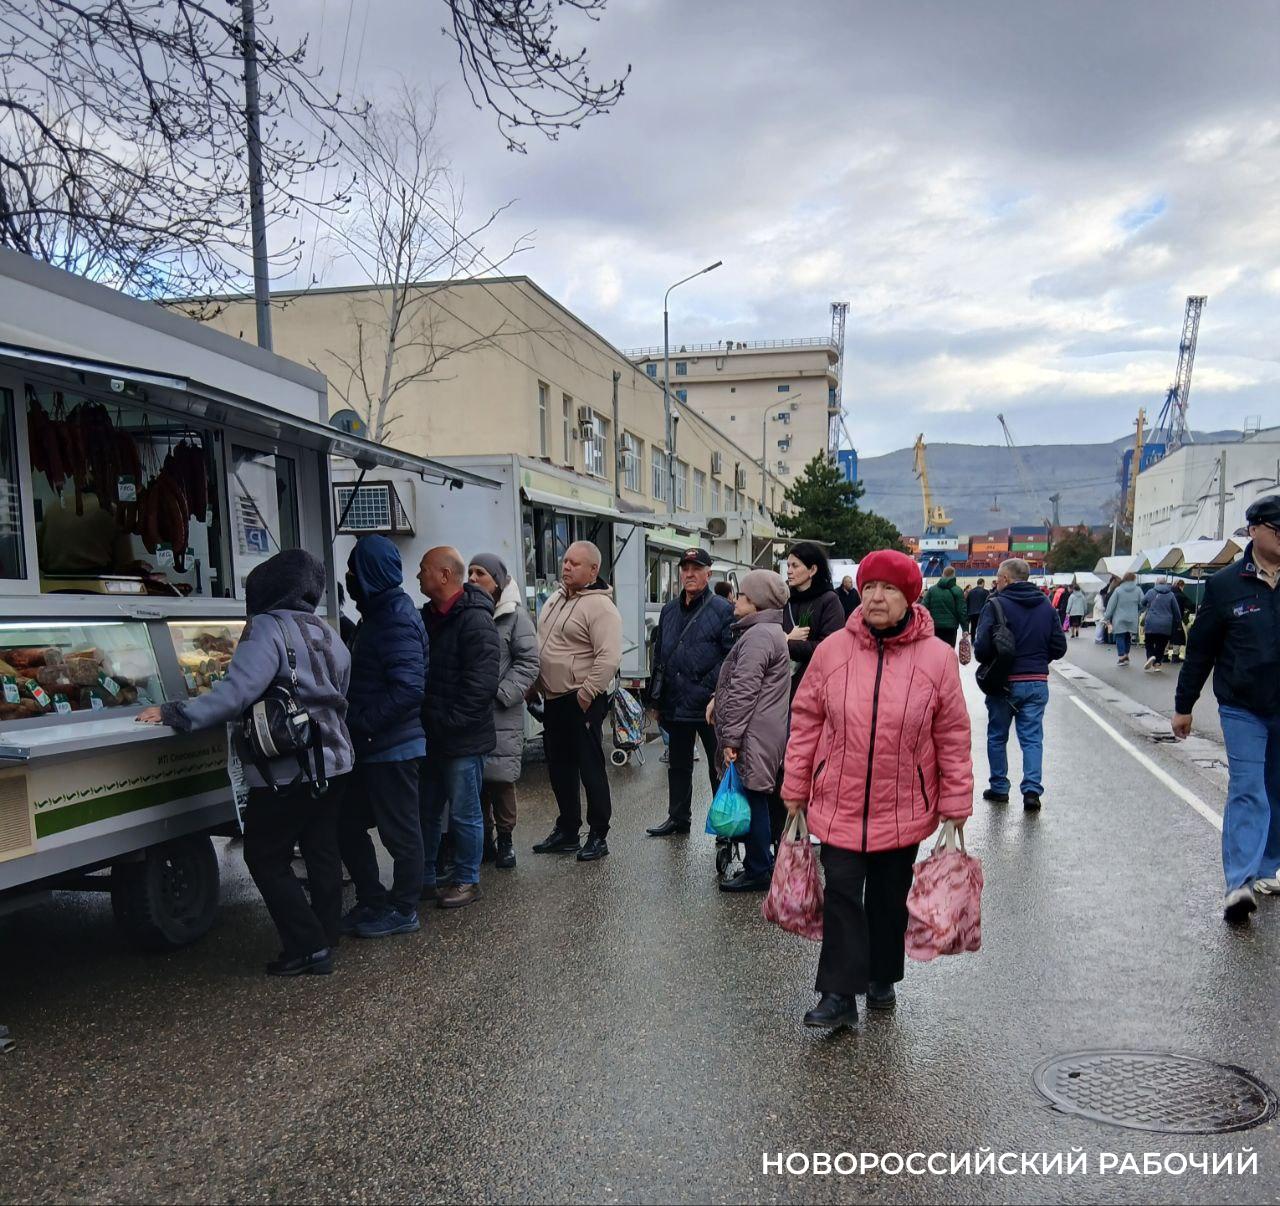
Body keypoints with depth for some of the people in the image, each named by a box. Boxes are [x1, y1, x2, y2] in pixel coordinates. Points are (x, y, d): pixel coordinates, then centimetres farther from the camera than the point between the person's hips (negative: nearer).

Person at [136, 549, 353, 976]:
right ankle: (326, 936, 23)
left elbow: (236, 693, -25)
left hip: (287, 770, -8)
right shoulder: (329, 637, 11)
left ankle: (308, 947, 3)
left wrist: (177, 715, -20)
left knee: (266, 857, 4)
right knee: (322, 849, 15)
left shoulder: (267, 629, -14)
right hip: (334, 762, 8)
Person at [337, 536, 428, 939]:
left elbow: (408, 687, -28)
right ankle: (372, 901, 29)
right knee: (348, 824, 16)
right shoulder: (377, 614, 14)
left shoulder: (396, 618, -18)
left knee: (399, 830, 4)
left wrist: (361, 723, -23)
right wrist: (358, 724, 11)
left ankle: (402, 911, 18)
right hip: (371, 746, 10)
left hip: (393, 747, -10)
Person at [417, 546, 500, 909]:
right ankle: (426, 878, 31)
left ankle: (467, 881, 20)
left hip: (463, 739, -9)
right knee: (427, 810, 17)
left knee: (464, 814, 5)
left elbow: (481, 683, -23)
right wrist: (427, 721, 7)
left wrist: (450, 722, -21)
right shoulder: (429, 616, 10)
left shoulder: (474, 620, -18)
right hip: (431, 735, 9)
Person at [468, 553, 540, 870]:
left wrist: (501, 693, -15)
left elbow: (528, 663, -7)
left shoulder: (514, 615, -3)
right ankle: (484, 835, 23)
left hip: (502, 713, -4)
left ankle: (504, 838, 15)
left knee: (500, 777, 0)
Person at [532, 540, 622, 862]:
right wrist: (535, 685, 14)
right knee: (560, 768, 16)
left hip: (581, 703, -9)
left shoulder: (600, 606, -16)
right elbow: (540, 647, 22)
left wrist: (585, 696, -21)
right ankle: (567, 831, 30)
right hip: (553, 700, 9)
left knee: (590, 769, 1)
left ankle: (598, 836, 13)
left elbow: (609, 658, -23)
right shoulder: (555, 599, 12)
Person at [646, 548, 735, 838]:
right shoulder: (669, 610, 11)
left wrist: (709, 689, -18)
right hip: (675, 705, 6)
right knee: (678, 765, 17)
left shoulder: (722, 610, -8)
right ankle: (678, 818, 30)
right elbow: (659, 656, 16)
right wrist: (657, 700, 13)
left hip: (709, 706, -6)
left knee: (719, 766, 6)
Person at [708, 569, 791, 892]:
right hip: (763, 734, 10)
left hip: (754, 736, -10)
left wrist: (731, 737, -20)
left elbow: (744, 691, -21)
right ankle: (760, 864, 24)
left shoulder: (758, 636, -17)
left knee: (753, 800, -2)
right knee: (757, 801, 15)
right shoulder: (768, 631, 18)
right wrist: (718, 697, 14)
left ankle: (757, 871, 6)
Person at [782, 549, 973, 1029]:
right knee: (842, 894, -1)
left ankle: (882, 979, 35)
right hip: (839, 804, 0)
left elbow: (952, 738, -2)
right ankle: (839, 995, 8)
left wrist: (955, 806, -1)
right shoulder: (833, 650, -6)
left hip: (903, 809, 0)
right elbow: (806, 720, 1)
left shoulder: (937, 658, -8)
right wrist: (796, 789, 3)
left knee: (890, 898, 15)